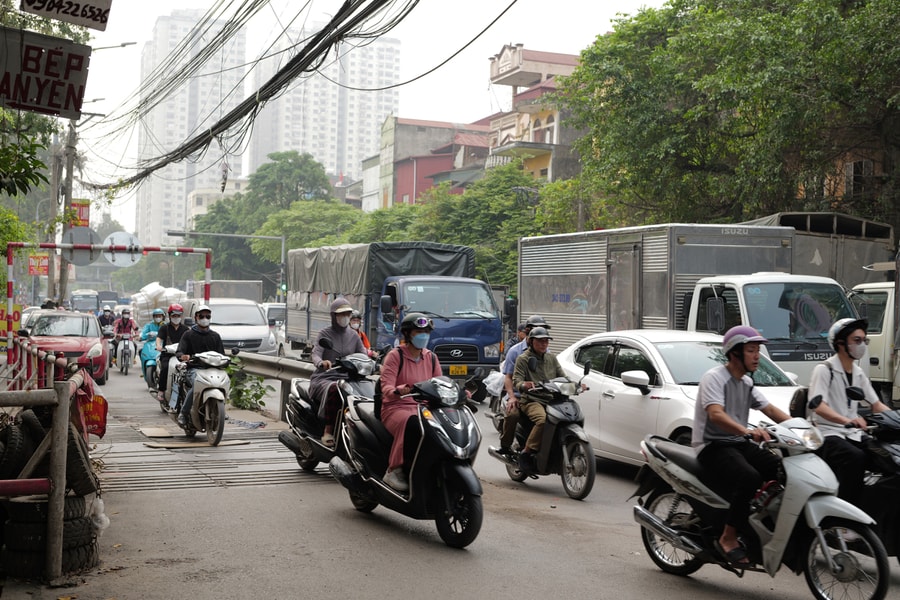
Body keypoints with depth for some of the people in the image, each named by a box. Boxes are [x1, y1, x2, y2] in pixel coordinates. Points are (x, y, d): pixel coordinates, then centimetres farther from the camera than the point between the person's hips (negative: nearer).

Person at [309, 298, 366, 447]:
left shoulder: (353, 335, 17)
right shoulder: (324, 334, 4)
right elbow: (315, 354, -11)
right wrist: (321, 363, -36)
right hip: (324, 378, -4)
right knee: (334, 390, -40)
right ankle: (328, 431, -34)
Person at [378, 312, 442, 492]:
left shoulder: (431, 358, 15)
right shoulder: (395, 355, -2)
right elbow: (386, 388, -13)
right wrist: (398, 391, -36)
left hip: (424, 408, 5)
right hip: (396, 408, -5)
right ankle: (394, 470, -30)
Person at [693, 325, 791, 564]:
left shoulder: (746, 382, 17)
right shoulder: (714, 377, -11)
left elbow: (770, 409, 16)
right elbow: (715, 414, -27)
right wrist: (747, 431, -43)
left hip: (741, 444, 8)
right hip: (713, 446, -8)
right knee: (750, 478, -34)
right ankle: (728, 539, -23)